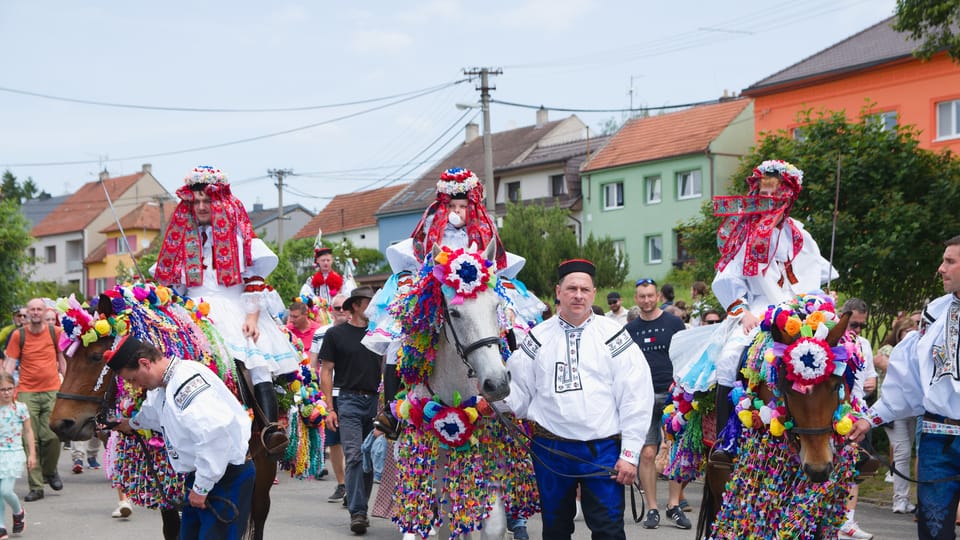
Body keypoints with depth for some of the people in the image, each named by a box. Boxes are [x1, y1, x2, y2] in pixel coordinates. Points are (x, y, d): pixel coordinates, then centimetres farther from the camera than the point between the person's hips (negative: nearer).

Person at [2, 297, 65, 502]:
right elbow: (10, 363, 2)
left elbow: (62, 359, 14)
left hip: (52, 391, 0)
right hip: (27, 393, 0)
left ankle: (50, 471, 20)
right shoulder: (18, 335, 3)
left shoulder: (55, 332, 5)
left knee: (51, 436, -10)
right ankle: (36, 487, 5)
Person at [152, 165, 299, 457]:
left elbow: (256, 278, 5)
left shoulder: (238, 233, 10)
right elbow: (167, 281, 21)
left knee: (258, 363, -25)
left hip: (237, 310, -2)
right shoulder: (182, 237, 17)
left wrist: (253, 316, -6)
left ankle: (271, 429, -38)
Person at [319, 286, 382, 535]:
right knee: (354, 456, -12)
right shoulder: (336, 334, 2)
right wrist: (330, 408, -7)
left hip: (375, 402, 4)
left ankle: (360, 507, 19)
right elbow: (326, 371, 1)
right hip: (349, 400, -4)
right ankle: (357, 513, -13)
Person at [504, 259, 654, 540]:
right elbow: (519, 390, 6)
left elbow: (636, 397, -3)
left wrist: (630, 453, -7)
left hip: (603, 450, -2)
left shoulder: (613, 336, -2)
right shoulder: (538, 337, 4)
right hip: (549, 450, 2)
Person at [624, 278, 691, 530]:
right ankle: (652, 509, 4)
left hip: (672, 395, -1)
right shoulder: (630, 329, 12)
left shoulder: (674, 323, 5)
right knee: (647, 454, -2)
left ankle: (674, 506, 6)